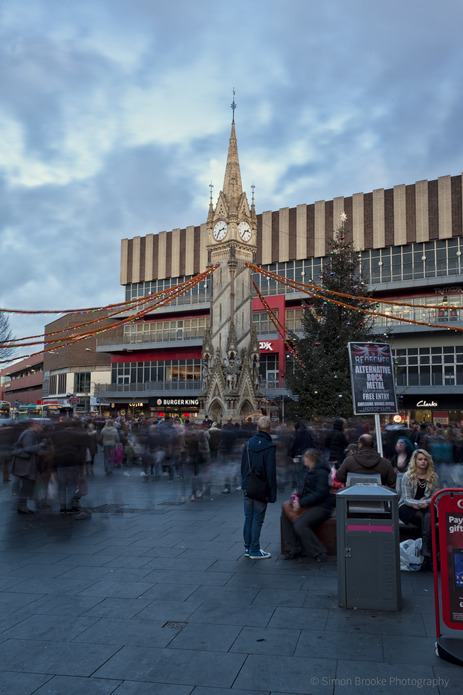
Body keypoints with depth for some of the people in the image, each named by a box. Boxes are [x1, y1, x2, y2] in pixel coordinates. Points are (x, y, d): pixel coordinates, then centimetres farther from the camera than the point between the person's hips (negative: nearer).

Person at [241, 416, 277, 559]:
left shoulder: (248, 443, 4)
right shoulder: (269, 447, -14)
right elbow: (271, 472, -14)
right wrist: (272, 493, -9)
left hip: (247, 487, 5)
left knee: (248, 518, 13)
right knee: (258, 519, 2)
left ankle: (247, 548, 20)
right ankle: (255, 550, 7)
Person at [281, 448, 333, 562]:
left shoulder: (321, 472, -16)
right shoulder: (309, 471, 14)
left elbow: (321, 493, -23)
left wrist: (301, 503, -23)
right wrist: (297, 494, 0)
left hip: (321, 507, -10)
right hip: (309, 505, 10)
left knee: (300, 525, -27)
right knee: (285, 514, 2)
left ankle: (319, 553, -11)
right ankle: (292, 549, 3)